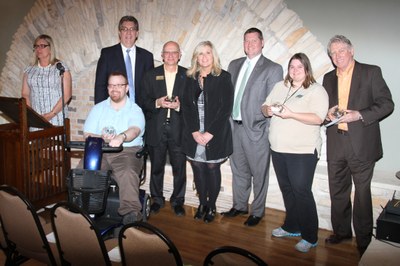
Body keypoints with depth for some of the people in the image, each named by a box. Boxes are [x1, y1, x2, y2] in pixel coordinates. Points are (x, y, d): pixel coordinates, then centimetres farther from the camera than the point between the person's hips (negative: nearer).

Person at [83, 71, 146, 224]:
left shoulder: (135, 110, 8)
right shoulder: (98, 109, 18)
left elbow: (135, 130, -14)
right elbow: (87, 134, 10)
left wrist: (121, 137, -37)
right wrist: (101, 138, -13)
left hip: (127, 151, -3)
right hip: (99, 151, 3)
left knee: (128, 173, -35)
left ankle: (131, 212, -39)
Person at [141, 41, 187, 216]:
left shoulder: (188, 75, 4)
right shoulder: (150, 75, 8)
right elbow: (144, 102, 3)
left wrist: (179, 105, -17)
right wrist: (158, 103, -15)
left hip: (178, 129, -1)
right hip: (156, 129, 1)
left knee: (179, 168, 5)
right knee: (156, 167, 12)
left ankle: (177, 200, 23)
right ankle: (157, 199, 29)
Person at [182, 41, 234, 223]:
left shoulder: (223, 78, -2)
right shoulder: (191, 78, 9)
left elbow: (226, 108, -8)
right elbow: (186, 106, 4)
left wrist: (209, 133, -13)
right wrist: (194, 132, -8)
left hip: (215, 135, -3)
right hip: (194, 135, 3)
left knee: (212, 169, 3)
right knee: (198, 169, 6)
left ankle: (212, 206, 20)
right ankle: (202, 203, 24)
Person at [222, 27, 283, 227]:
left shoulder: (273, 69, -5)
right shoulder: (234, 65, 12)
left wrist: (267, 131, -12)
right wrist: (227, 121, 6)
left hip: (256, 130, -5)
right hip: (234, 126, 6)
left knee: (259, 174, 6)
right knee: (238, 170, 18)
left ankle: (257, 212, 22)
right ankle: (239, 206, 34)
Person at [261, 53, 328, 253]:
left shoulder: (316, 90, -6)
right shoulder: (279, 86, 14)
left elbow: (318, 118, -17)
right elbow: (264, 106, 16)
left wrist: (291, 114, -25)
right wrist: (267, 110, -8)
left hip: (303, 151, -6)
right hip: (278, 148, 7)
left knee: (301, 191, -5)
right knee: (287, 189, 15)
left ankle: (310, 237, 8)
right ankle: (292, 227, 31)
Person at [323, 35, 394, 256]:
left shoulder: (371, 72, -2)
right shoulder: (328, 78, 13)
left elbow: (386, 104, -6)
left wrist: (359, 115, -18)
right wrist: (328, 113, -3)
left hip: (361, 145, -4)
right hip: (335, 145, 5)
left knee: (362, 192, 5)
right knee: (337, 192, 14)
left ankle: (364, 239, 21)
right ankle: (341, 231, 32)